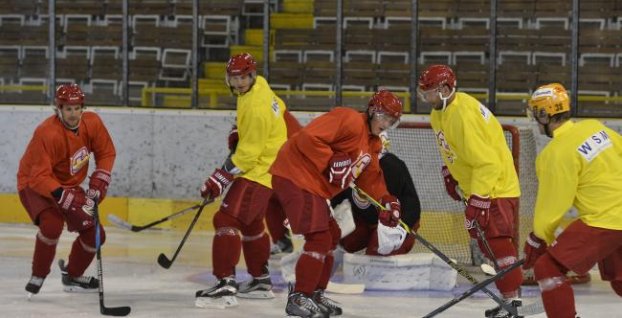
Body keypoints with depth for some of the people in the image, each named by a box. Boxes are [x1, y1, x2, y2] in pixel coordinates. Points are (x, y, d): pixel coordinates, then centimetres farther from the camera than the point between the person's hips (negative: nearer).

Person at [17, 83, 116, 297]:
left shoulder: (92, 123, -13)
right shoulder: (47, 133, -33)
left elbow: (106, 153, 4)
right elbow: (39, 177, -35)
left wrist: (99, 179, -12)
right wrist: (65, 198, -45)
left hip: (68, 186, 7)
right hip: (35, 185, -7)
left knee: (95, 233, 2)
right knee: (52, 224, -34)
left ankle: (72, 276, 28)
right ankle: (38, 277, -13)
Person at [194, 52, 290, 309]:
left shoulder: (256, 109, -26)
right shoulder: (260, 85, 4)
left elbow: (248, 153, -27)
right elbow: (278, 107, 26)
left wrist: (221, 177, -25)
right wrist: (238, 131, 16)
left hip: (259, 170, -11)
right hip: (260, 165, 11)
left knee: (227, 220, -20)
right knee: (251, 223, 25)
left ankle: (225, 286, -29)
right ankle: (261, 282, 37)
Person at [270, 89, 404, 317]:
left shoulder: (372, 145, 17)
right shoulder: (349, 120, -16)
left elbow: (371, 178, 17)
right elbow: (308, 138, -24)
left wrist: (385, 200, 0)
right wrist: (332, 162, -22)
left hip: (316, 187, 11)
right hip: (295, 176, -11)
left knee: (332, 236, 18)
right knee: (319, 238, -14)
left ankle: (315, 294, 28)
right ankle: (298, 298, -9)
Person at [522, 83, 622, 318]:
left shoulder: (555, 154, -15)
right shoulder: (595, 127, 6)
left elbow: (553, 204, -9)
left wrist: (538, 238, 3)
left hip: (603, 223, -8)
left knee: (548, 268, -6)